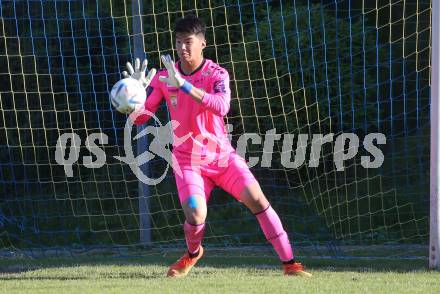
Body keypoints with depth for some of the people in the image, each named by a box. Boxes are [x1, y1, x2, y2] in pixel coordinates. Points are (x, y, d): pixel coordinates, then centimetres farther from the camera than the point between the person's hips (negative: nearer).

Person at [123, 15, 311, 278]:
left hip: (222, 155, 0)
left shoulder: (217, 74, -10)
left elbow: (221, 107, -31)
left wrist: (184, 85, -39)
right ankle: (193, 253, 15)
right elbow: (139, 118, -2)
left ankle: (290, 264, -11)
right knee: (195, 216, -21)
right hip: (188, 160, 0)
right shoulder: (163, 78, -3)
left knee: (257, 199, -17)